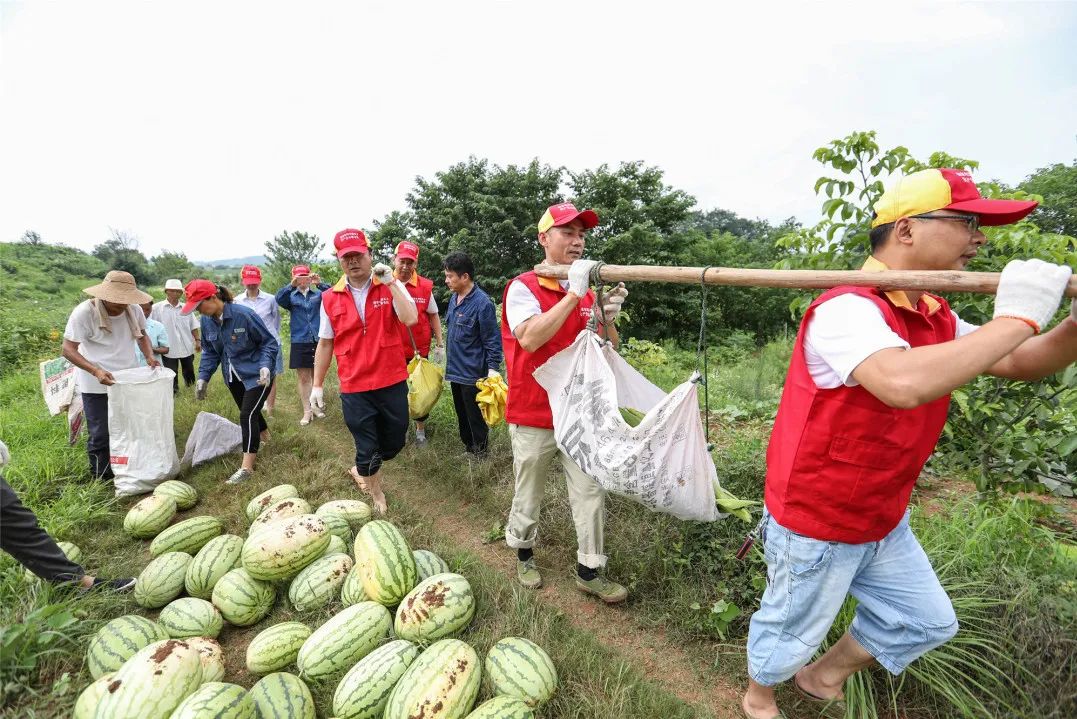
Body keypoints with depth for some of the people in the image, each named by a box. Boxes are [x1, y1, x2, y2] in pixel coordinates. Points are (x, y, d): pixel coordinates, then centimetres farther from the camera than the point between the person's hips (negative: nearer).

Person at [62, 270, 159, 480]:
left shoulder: (134, 310, -6)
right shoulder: (84, 312, -18)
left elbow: (142, 335, 13)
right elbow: (68, 349, -16)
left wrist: (149, 356, -7)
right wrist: (96, 371, -31)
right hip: (97, 385, -4)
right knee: (100, 434, 3)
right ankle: (102, 480, 19)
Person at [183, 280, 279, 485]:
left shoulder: (244, 314, -24)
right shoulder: (207, 321, -4)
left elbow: (269, 342, -16)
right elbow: (209, 352, 9)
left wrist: (265, 366, -29)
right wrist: (203, 377, 0)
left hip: (256, 375, -7)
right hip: (234, 376, 7)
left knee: (247, 415, -13)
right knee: (249, 412, 20)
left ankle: (247, 467, -7)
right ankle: (264, 436, 48)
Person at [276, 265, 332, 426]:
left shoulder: (318, 294, 6)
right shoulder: (291, 297, 6)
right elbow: (279, 299, -15)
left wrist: (320, 283, -29)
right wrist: (292, 285, -30)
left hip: (318, 340, 0)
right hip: (299, 341, 0)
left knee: (317, 375, 11)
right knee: (303, 377, 3)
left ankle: (315, 406, 24)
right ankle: (307, 411, 11)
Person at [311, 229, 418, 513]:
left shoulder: (390, 286, -3)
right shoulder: (330, 298, 2)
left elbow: (410, 319, -21)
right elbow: (325, 344, 9)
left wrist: (390, 281, -21)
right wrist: (317, 385, 8)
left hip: (392, 383, 0)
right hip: (354, 388, 0)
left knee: (395, 442, 14)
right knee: (366, 448, 9)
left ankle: (362, 471, 44)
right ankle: (376, 494, 36)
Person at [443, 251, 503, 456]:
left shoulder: (482, 303, -19)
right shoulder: (454, 298, 6)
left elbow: (493, 339, -17)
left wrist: (493, 368, -20)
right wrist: (445, 347, 20)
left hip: (473, 374, -8)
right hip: (455, 369, 8)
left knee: (475, 416, 5)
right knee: (461, 413, 21)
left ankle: (480, 453, 22)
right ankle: (467, 446, 37)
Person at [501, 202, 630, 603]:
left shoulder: (587, 291, 6)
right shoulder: (523, 287, -10)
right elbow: (529, 339, -28)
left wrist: (608, 320, -13)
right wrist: (573, 294, -30)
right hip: (533, 418, -4)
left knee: (591, 491, 6)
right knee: (529, 494, 13)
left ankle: (589, 572, 23)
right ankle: (523, 554, 38)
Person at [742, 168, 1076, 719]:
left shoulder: (935, 318, 4)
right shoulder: (849, 308, -28)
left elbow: (1023, 364, 10)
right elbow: (903, 383, -46)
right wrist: (1014, 319, -34)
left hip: (884, 523, 9)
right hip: (816, 527, -9)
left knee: (926, 621, 26)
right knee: (790, 631, 15)